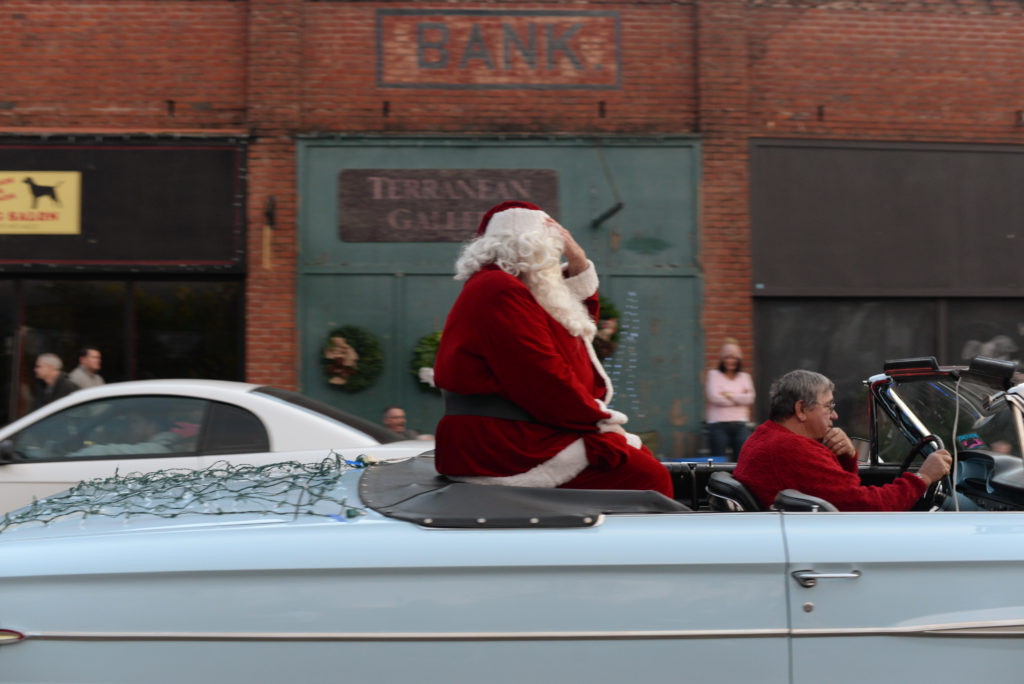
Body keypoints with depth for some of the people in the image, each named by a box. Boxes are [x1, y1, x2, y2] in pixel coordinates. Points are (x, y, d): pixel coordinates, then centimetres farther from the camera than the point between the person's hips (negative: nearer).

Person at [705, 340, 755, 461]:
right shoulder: (714, 374, 5)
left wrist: (729, 395, -6)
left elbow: (749, 398, -1)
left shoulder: (744, 377, 15)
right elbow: (714, 397, -10)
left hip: (740, 424, 3)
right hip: (719, 424, -3)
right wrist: (739, 399, -1)